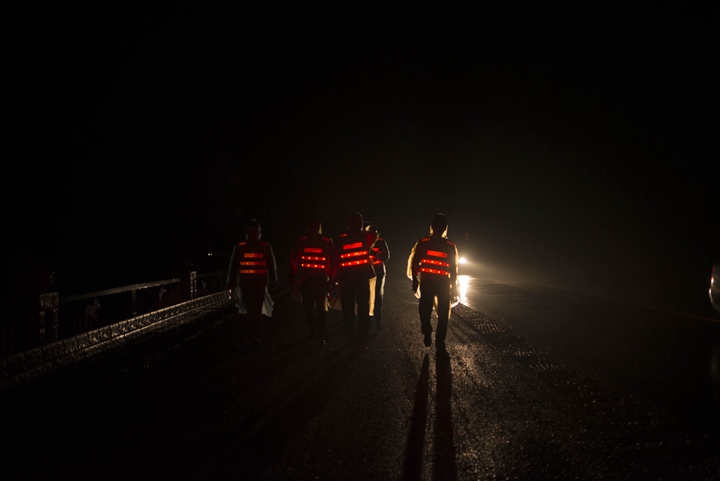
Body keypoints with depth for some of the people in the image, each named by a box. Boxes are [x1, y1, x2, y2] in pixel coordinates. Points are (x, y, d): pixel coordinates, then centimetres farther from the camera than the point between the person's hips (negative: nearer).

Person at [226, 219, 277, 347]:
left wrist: (273, 282, 10)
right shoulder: (240, 247, 6)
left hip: (260, 283, -1)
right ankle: (254, 336, 18)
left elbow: (271, 265, 11)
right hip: (245, 283, 1)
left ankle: (255, 337, -14)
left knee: (257, 310, -12)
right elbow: (233, 265, 9)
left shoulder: (266, 247, 7)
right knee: (250, 310, 4)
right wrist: (231, 281, 6)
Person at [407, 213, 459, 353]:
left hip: (443, 284, 1)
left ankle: (440, 342, 9)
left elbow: (453, 268, 10)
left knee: (443, 315, -1)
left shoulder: (450, 246, 5)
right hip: (426, 282, -1)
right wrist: (415, 281, -2)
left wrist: (454, 288, 9)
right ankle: (427, 333, 24)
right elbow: (414, 263, 4)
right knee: (424, 311, -6)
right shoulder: (423, 243, 1)